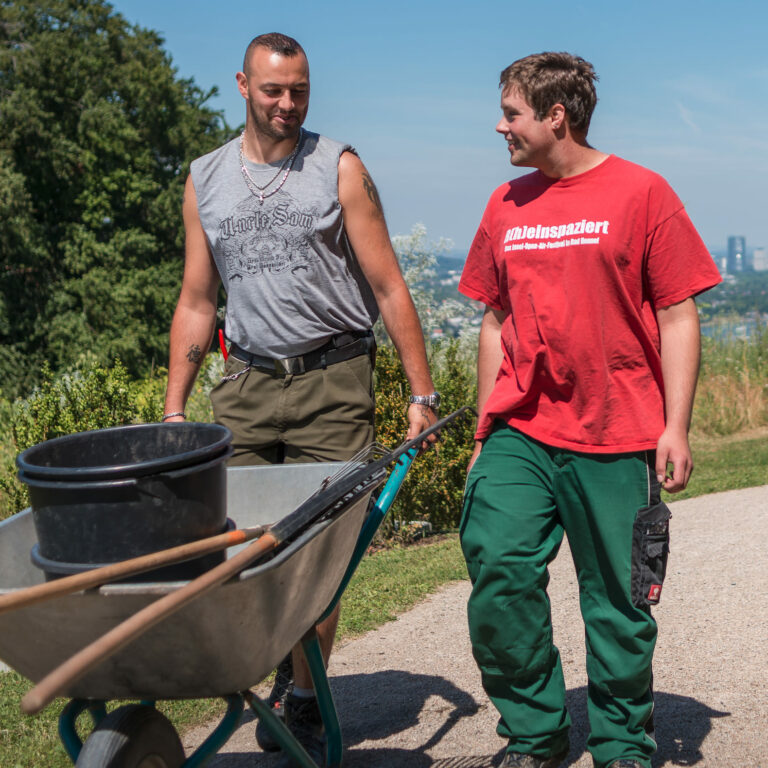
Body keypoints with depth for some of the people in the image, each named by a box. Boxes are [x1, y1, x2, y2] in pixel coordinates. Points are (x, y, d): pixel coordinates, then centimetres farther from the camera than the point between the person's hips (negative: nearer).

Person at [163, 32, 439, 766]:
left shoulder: (338, 168, 3)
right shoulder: (205, 180, 12)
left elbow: (388, 288, 1)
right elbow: (196, 303, 15)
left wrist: (421, 392, -3)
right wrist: (173, 409, 10)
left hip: (332, 381, -3)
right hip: (246, 382, 3)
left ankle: (302, 701, 11)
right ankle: (288, 665, 24)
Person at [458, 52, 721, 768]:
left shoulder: (640, 192, -2)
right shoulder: (506, 204, 12)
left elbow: (678, 317, -3)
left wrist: (676, 428, -9)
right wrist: (485, 432, 16)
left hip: (616, 440, -3)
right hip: (519, 435, 4)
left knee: (618, 601, 4)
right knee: (498, 571, -9)